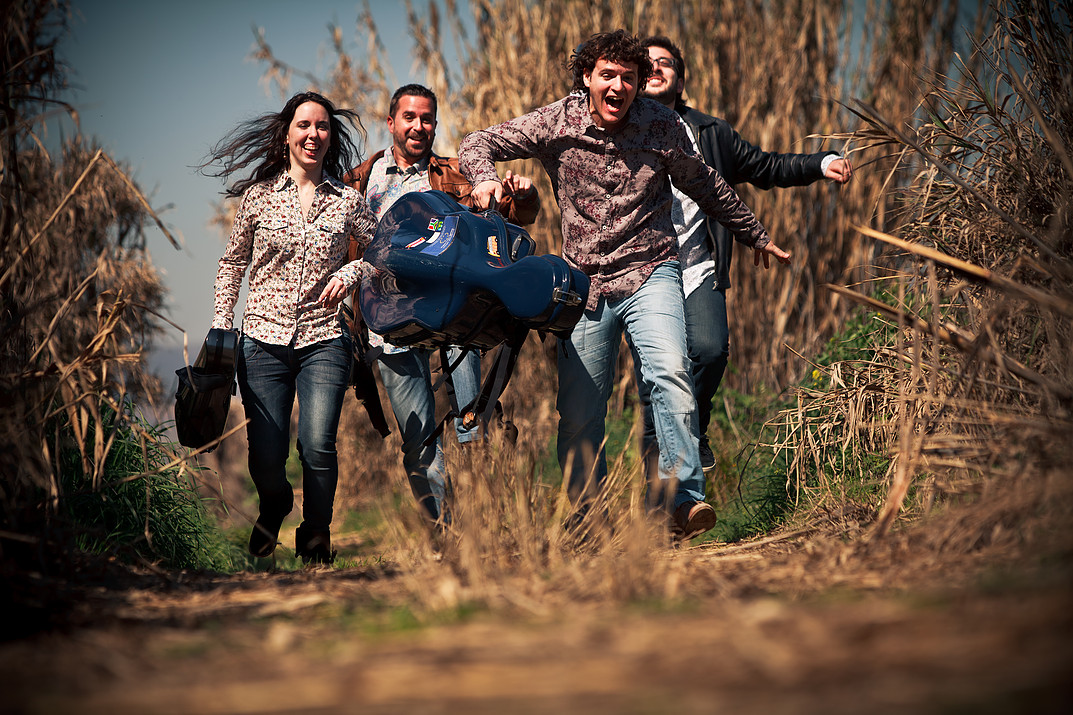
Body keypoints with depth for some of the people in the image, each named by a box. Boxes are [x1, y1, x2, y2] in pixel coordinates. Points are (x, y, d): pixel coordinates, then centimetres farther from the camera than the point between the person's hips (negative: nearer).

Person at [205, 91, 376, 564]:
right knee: (265, 458, -2)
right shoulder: (258, 195, 5)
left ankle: (316, 538, 12)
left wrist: (351, 271, -5)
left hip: (325, 342, 0)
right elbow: (233, 263, 13)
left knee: (318, 447, -14)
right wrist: (221, 326, 5)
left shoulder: (348, 200, 5)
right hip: (263, 341, 0)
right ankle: (273, 507, 35)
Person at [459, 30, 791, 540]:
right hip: (586, 282, 1)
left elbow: (705, 187, 16)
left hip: (650, 273, -1)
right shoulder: (557, 122, -2)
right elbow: (478, 144, 1)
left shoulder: (662, 127, 0)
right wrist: (485, 178, -24)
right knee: (578, 415, 0)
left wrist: (756, 236, 27)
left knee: (670, 373, -27)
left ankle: (683, 503, -30)